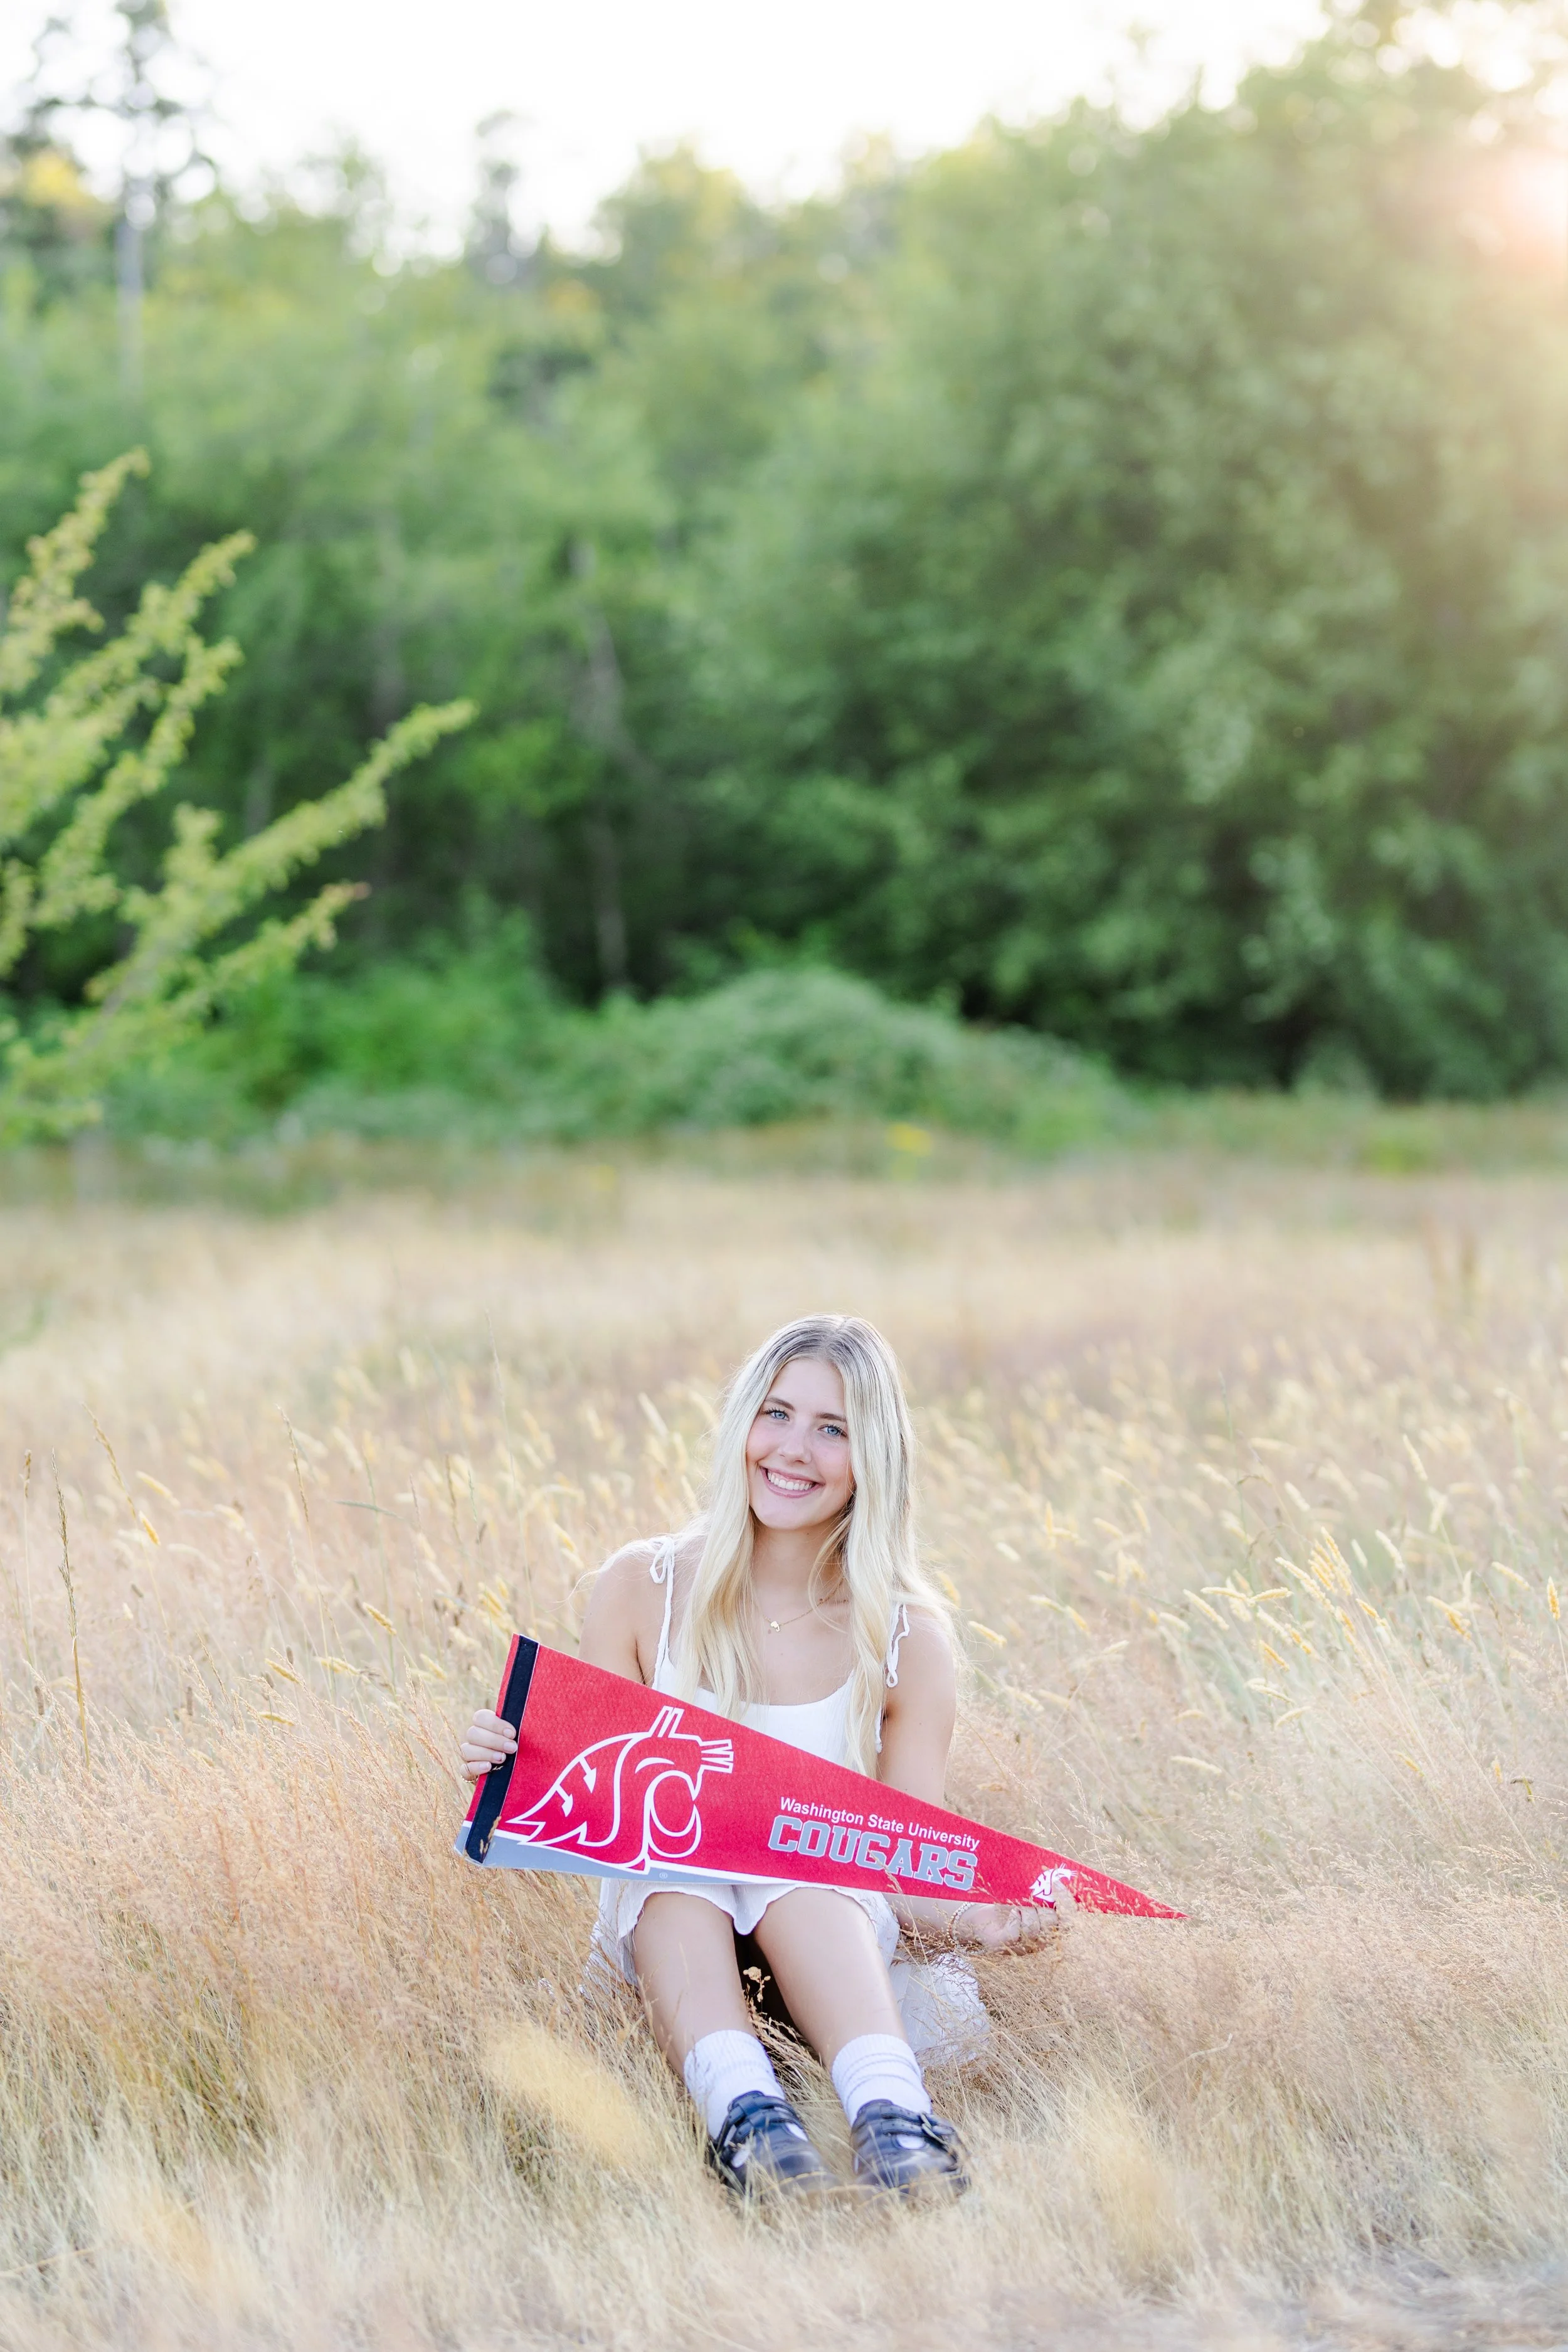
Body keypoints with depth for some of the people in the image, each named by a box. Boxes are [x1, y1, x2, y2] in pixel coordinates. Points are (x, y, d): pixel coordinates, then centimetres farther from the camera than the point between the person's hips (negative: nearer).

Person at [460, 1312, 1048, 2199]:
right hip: (665, 1907, 1)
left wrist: (968, 1916, -26)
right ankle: (743, 2104, -59)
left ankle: (892, 2114, -59)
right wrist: (513, 1764, -20)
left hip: (832, 1910, -1)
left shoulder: (908, 1639, -3)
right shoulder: (643, 1590, -1)